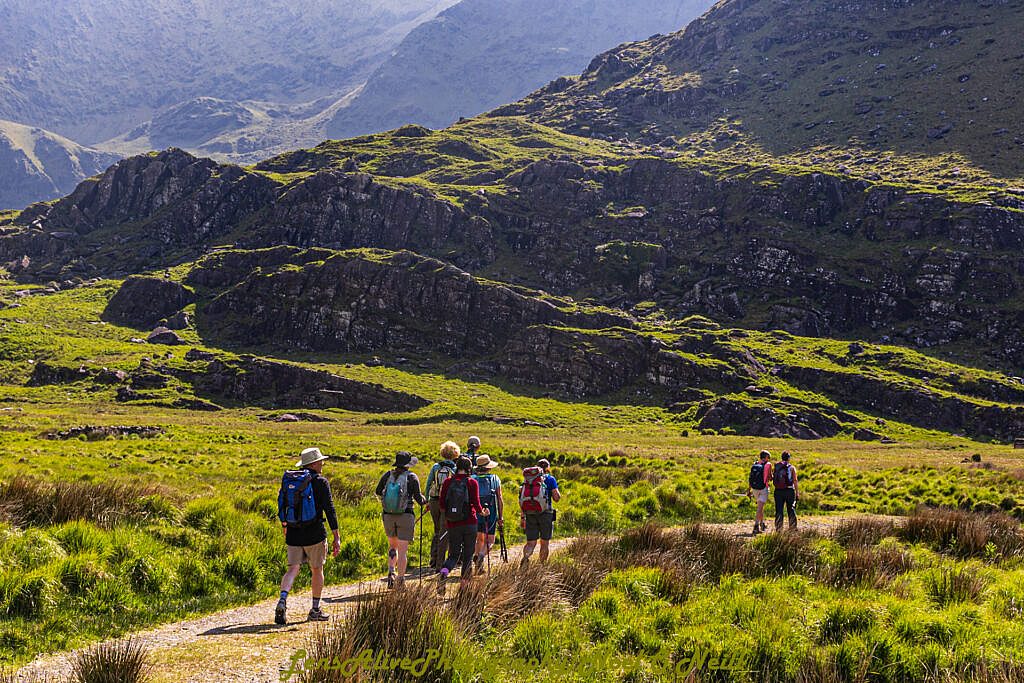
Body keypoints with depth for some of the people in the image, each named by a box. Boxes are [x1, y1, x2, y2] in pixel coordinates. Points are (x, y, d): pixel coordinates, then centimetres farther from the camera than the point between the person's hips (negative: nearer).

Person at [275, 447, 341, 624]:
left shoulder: (288, 479, 8)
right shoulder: (320, 482, -8)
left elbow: (281, 504, 16)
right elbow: (330, 510, -11)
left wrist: (284, 525, 33)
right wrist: (336, 538, -10)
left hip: (293, 534, 4)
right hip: (314, 533, -4)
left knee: (293, 569, 4)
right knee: (317, 570, 12)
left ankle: (282, 601, -21)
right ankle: (315, 610, 18)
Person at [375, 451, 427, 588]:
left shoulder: (388, 475, 0)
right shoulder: (411, 477, -9)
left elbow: (378, 492, 11)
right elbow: (418, 497, -9)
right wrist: (424, 501, 13)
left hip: (388, 516, 3)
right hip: (406, 517, -3)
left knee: (393, 545, 23)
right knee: (402, 550, 3)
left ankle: (391, 571, 7)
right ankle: (400, 580, 2)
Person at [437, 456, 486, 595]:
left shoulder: (447, 483, 0)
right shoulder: (472, 483, -6)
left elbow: (442, 505, 1)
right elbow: (476, 504, -11)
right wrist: (482, 512, 10)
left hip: (452, 525, 2)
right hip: (469, 524, -2)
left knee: (454, 555, 10)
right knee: (468, 555, 13)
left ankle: (443, 573, -19)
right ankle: (464, 582, 14)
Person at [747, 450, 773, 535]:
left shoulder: (754, 464, 8)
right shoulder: (768, 465, -5)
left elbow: (750, 478, 7)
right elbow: (770, 478, -1)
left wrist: (749, 490, 12)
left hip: (755, 488, 5)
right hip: (763, 488, -5)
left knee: (760, 506, 22)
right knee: (760, 507, -7)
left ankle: (762, 524, 32)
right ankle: (756, 526, -17)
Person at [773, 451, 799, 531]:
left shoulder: (776, 467, 5)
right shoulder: (792, 468, -2)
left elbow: (772, 478, 5)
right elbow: (795, 481, -6)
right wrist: (797, 493, -4)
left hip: (778, 491, 2)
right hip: (789, 490, -2)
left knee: (779, 510, 5)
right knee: (791, 510, 7)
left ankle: (778, 528, 2)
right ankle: (793, 528, 6)